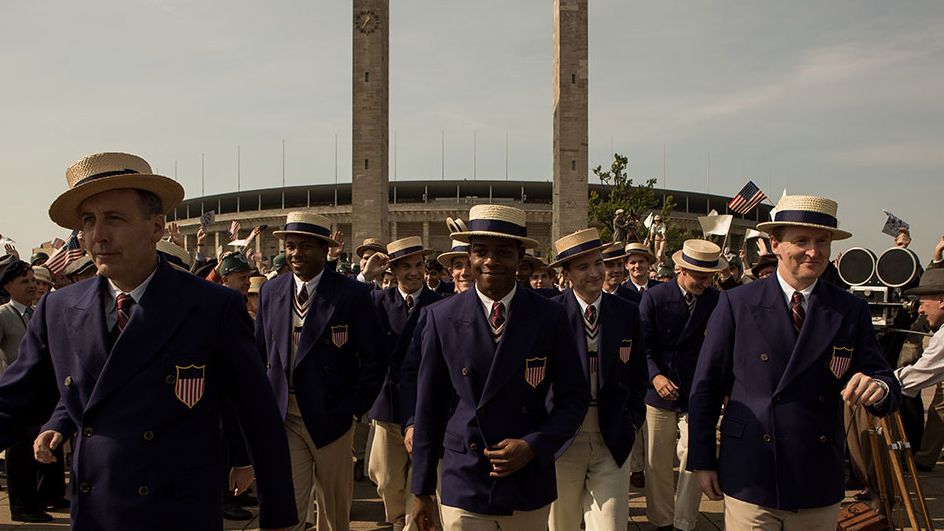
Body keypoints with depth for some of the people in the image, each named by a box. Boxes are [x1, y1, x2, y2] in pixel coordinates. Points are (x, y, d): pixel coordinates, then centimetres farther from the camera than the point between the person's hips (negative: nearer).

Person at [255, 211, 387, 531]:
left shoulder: (352, 294, -8)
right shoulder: (271, 292, 4)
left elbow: (375, 358, -7)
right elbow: (258, 351, 10)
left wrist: (354, 408, -11)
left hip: (331, 417, -1)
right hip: (283, 417, 2)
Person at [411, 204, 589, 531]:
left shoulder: (550, 317, -4)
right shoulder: (442, 317, -5)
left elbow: (575, 396, 2)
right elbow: (429, 406, 0)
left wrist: (534, 446, -13)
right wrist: (422, 490, 4)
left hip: (530, 491, 1)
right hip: (463, 493, -1)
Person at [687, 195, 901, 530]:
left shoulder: (852, 311, 3)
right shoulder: (736, 304, -4)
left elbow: (885, 382, 2)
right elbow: (706, 388, -2)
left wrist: (878, 388, -22)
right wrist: (702, 461, -2)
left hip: (820, 489, 3)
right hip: (748, 482, -2)